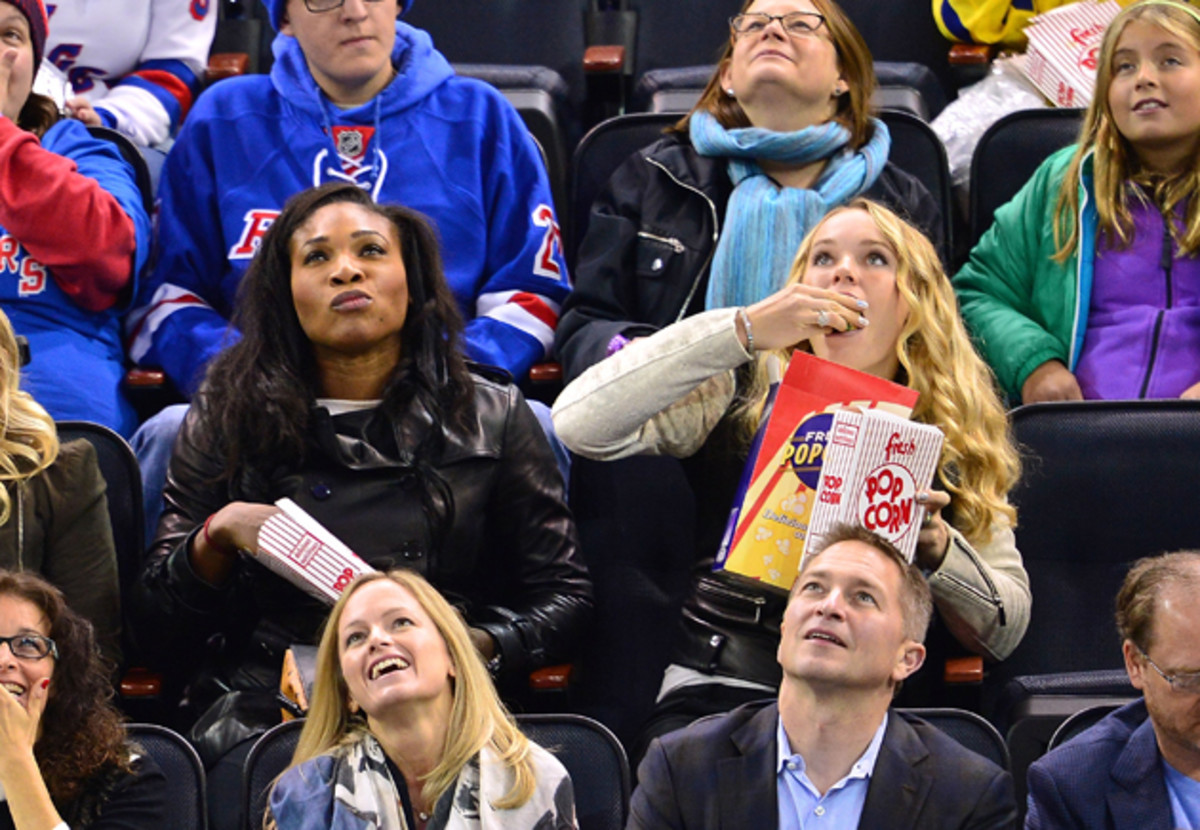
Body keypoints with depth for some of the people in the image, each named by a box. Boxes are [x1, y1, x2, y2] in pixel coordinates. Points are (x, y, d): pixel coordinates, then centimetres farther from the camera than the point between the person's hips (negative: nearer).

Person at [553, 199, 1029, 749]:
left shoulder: (953, 445, 15)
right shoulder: (741, 397, 10)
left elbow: (1006, 630, 13)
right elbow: (577, 422, -8)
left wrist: (938, 551, -9)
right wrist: (742, 331, -11)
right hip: (716, 697, -1)